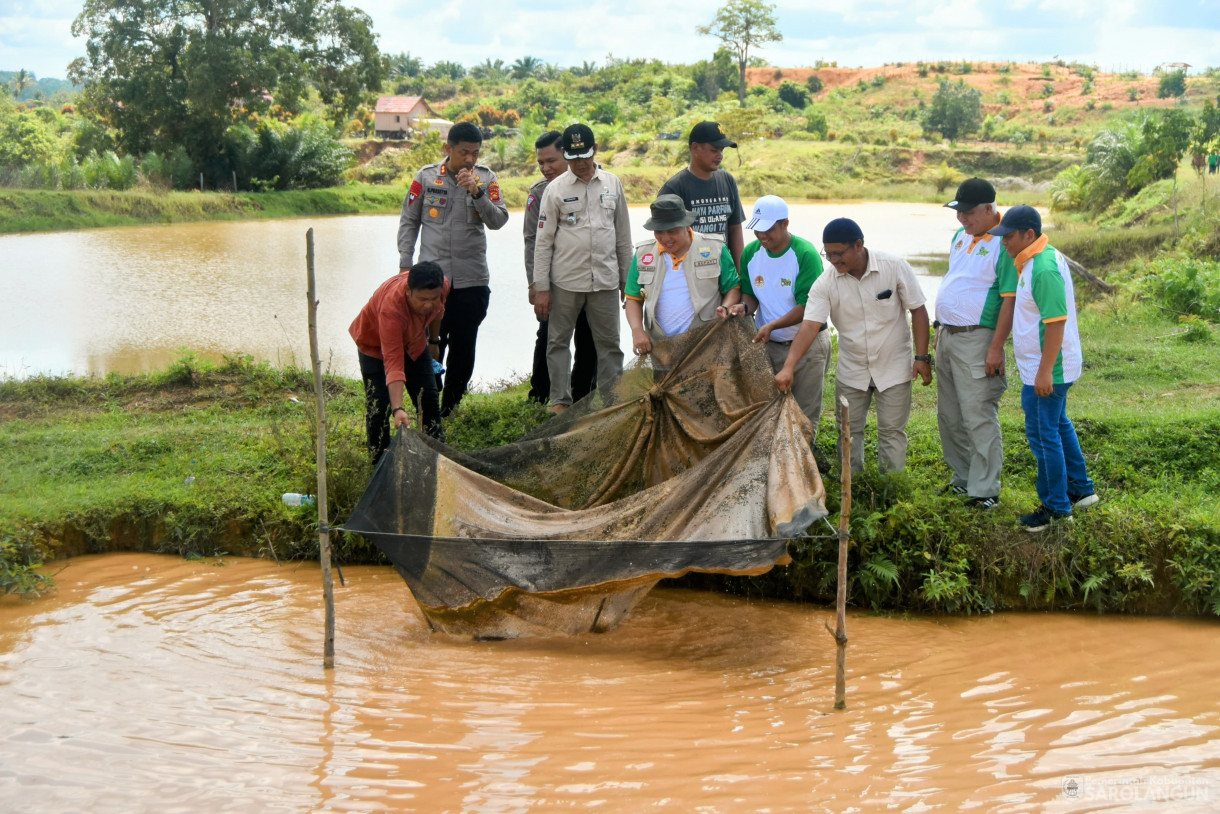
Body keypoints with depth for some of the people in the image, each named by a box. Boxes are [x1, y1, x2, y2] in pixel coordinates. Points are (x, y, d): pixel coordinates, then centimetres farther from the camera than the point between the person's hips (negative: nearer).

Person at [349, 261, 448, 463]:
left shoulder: (443, 286, -29)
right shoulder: (391, 307, -46)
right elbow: (393, 364, -50)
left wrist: (434, 341, 14)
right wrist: (398, 408, -57)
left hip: (414, 341, 5)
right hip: (375, 343, -5)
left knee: (429, 399, 4)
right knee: (378, 405, -12)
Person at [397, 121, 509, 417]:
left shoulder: (486, 178, 2)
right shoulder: (426, 177, 0)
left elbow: (498, 220, -7)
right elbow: (408, 221, 7)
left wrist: (477, 192, -20)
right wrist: (405, 264, 2)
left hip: (472, 280, 1)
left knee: (463, 348, 6)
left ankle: (450, 407, 18)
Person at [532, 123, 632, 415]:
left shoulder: (612, 184, 7)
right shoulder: (556, 189, -1)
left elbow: (623, 236, 13)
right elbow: (543, 241, -1)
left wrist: (627, 279, 11)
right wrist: (540, 289, -6)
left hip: (605, 280, 2)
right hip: (565, 281, -2)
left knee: (609, 343, 4)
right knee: (558, 341, 4)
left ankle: (613, 402, 9)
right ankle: (560, 401, 13)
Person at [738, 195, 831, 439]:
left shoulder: (805, 254, -17)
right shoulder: (751, 253, 1)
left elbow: (807, 306, -20)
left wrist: (771, 326, -28)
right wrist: (745, 307, -12)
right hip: (768, 345, 5)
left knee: (805, 413, 4)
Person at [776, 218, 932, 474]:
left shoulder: (894, 267, -15)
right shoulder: (825, 284, -12)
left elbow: (917, 310, -8)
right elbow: (810, 325, -20)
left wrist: (922, 357, -11)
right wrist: (788, 368, -32)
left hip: (894, 367, -2)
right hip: (852, 371, 2)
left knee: (892, 431, 2)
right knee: (849, 432, 9)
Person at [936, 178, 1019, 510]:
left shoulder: (1003, 244, -15)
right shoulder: (960, 236, 11)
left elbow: (1010, 299, -18)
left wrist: (996, 347, -20)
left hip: (976, 340, -9)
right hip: (947, 335, 9)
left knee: (979, 418, -6)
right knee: (949, 417, 15)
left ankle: (985, 491, 0)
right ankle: (963, 478, 28)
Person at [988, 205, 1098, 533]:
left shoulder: (1044, 269, -25)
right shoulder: (1037, 260, 8)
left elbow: (1056, 322, -27)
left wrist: (1044, 372, -26)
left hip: (1046, 372, -11)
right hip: (1040, 368, 11)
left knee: (1044, 434, -2)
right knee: (1058, 426, 22)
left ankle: (1056, 507, 9)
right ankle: (1080, 489, 36)